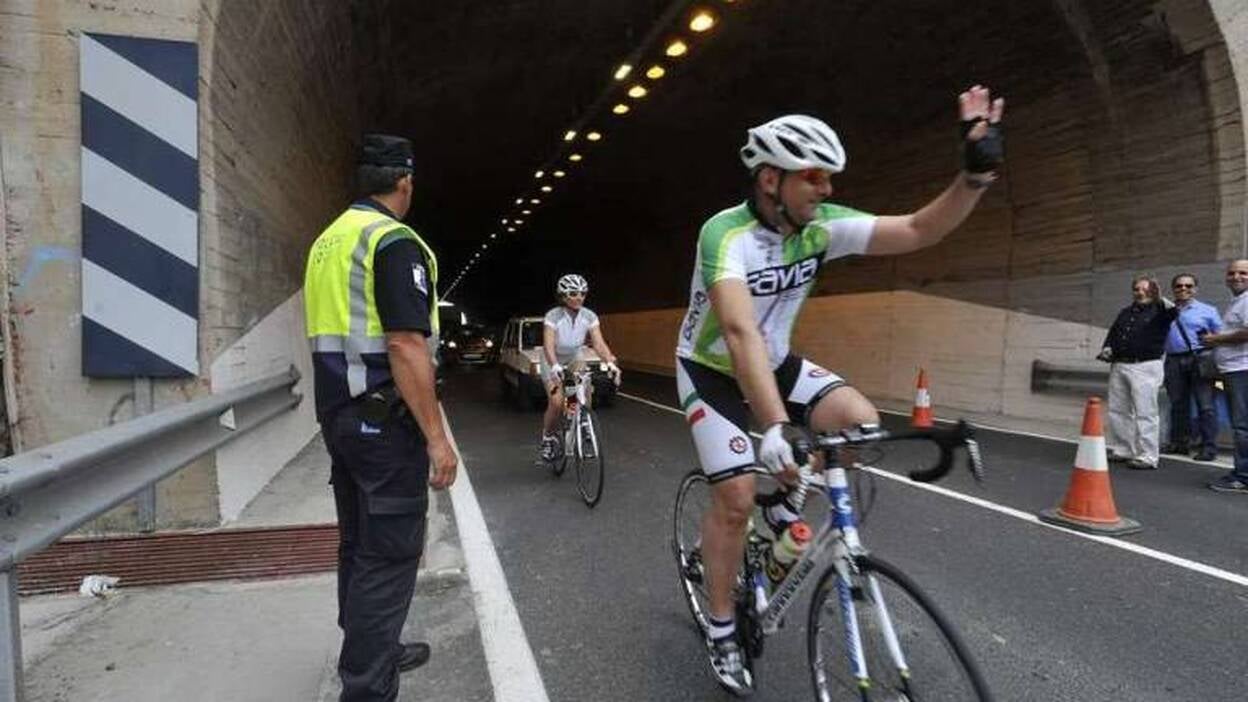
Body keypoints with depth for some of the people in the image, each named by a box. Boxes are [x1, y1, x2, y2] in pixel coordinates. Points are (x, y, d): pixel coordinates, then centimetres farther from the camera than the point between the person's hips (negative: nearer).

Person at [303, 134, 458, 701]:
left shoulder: (327, 240, 14)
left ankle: (374, 652, 34)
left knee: (358, 545, 18)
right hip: (385, 420, -9)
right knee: (388, 554, -1)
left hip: (338, 414, 10)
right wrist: (436, 435, -20)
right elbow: (406, 346, -23)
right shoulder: (395, 241, -15)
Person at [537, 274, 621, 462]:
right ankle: (548, 439, 5)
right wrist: (555, 367, -56)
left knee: (587, 390, -24)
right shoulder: (553, 316, -27)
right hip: (553, 362, -3)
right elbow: (548, 346, -37)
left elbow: (599, 343, -26)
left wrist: (610, 363, -45)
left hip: (574, 358, 3)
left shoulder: (589, 316, -18)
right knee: (556, 403, -20)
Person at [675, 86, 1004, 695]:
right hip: (711, 371, -5)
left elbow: (919, 231, -13)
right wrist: (773, 426, -53)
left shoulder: (821, 226, -12)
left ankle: (783, 500, 10)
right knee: (736, 498, -12)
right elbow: (740, 333, -43)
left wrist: (977, 172, -29)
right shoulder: (725, 233, -29)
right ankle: (721, 630, 12)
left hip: (776, 363, 5)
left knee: (861, 421, -18)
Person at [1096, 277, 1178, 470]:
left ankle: (1147, 457, -6)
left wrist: (1160, 299, -36)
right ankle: (1121, 449, 21)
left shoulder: (1158, 311, 1)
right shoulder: (1125, 312, 19)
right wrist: (1107, 348, 5)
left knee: (1145, 412, -8)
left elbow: (1173, 312, -21)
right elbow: (1112, 333, 22)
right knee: (1117, 410, 11)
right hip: (1119, 366, 7)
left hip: (1145, 367, -7)